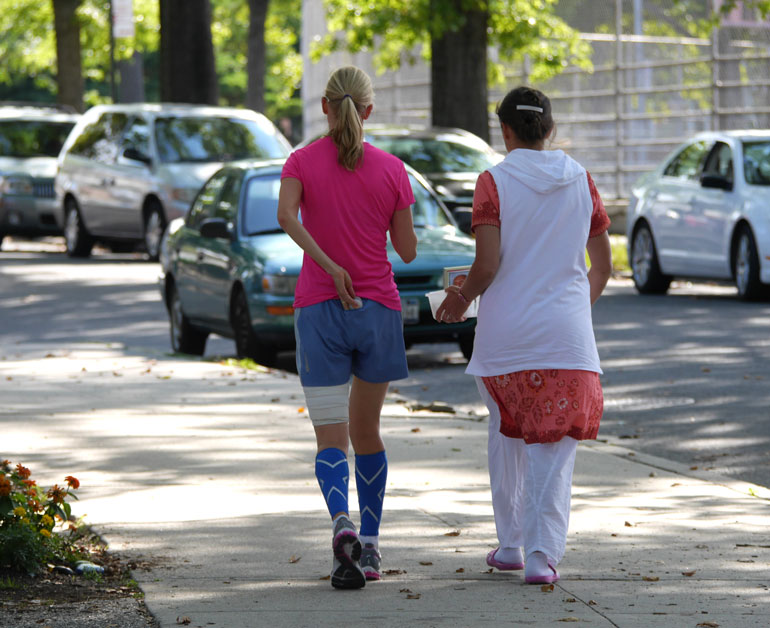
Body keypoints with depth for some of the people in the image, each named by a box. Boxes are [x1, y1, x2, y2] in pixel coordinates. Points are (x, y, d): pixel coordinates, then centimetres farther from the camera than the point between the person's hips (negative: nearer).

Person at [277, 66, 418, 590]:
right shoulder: (391, 170, 0)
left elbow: (286, 215, -21)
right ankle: (370, 545, 17)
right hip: (379, 309, 1)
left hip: (319, 309, -1)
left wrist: (330, 265, -18)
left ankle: (343, 524, -27)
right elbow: (408, 250, 3)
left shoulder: (302, 162, -1)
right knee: (366, 432, 15)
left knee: (331, 437, -2)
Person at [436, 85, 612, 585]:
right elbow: (603, 267, 10)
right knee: (555, 447, 1)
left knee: (507, 435, 17)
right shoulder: (581, 181, 6)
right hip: (567, 333, 1)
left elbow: (487, 265, -12)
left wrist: (461, 300, 7)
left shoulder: (495, 181, -4)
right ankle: (543, 553, -11)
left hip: (506, 333, -1)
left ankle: (511, 543, 22)